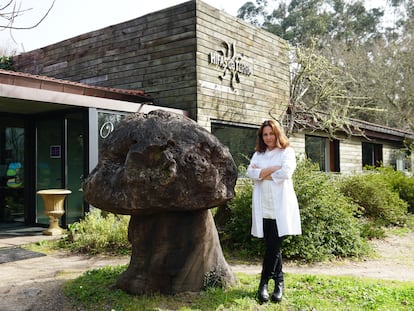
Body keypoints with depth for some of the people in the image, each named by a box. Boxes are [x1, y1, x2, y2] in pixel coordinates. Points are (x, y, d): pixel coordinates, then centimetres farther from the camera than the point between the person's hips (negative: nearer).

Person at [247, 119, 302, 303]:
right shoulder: (258, 154, 15)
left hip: (280, 208, -4)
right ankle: (279, 283, 20)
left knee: (273, 246, -6)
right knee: (272, 246, 7)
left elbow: (286, 172, -15)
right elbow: (251, 173, -3)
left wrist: (262, 172, -6)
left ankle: (264, 282, 6)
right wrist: (273, 168, -12)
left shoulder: (287, 152, 4)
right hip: (263, 208, 4)